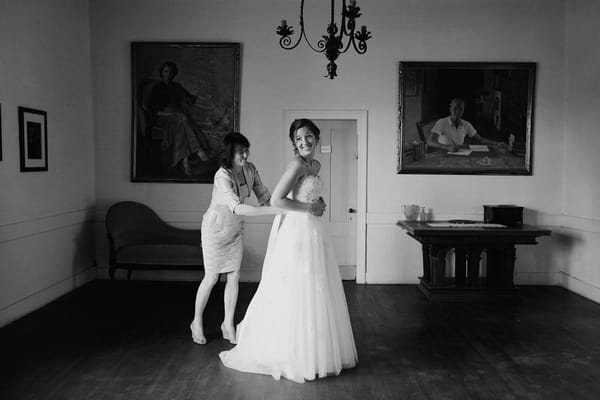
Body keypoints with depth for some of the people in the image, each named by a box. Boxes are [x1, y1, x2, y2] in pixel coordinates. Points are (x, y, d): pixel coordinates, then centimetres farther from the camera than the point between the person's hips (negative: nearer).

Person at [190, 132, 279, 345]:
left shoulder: (250, 169, -10)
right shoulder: (222, 176, -31)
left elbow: (264, 196, -5)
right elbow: (237, 208, -42)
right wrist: (273, 210, -47)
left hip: (235, 229, 6)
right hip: (216, 228, -6)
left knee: (234, 276, 6)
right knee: (212, 277, 4)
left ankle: (228, 324, 20)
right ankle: (197, 323, 24)